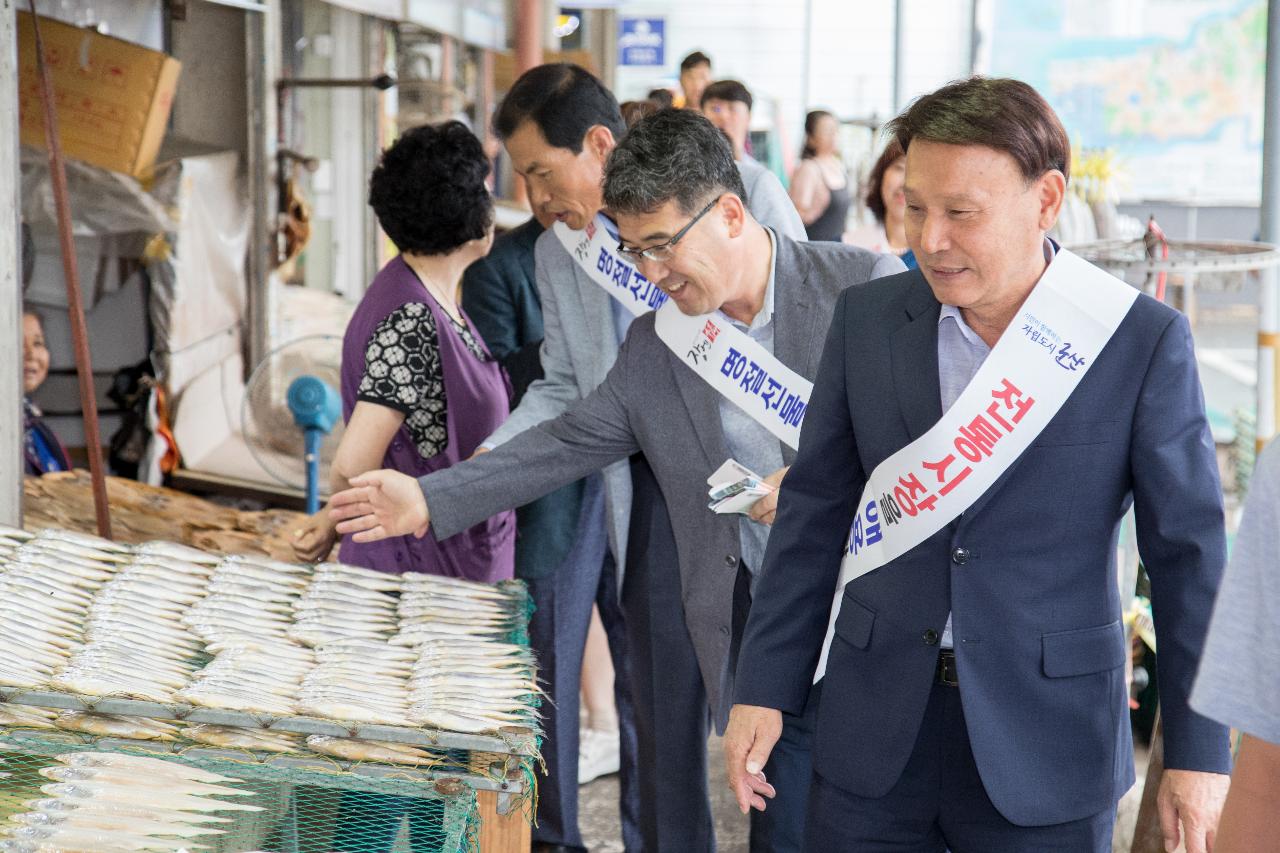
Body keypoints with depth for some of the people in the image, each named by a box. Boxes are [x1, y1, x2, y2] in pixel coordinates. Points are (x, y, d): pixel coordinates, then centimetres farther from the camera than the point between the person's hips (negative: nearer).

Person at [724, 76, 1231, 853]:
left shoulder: (1143, 342, -8)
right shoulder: (867, 318, 1)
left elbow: (1187, 550, -4)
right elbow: (815, 513, 7)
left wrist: (1199, 752, -5)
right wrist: (765, 688, 5)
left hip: (1045, 745, -2)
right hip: (874, 736, 3)